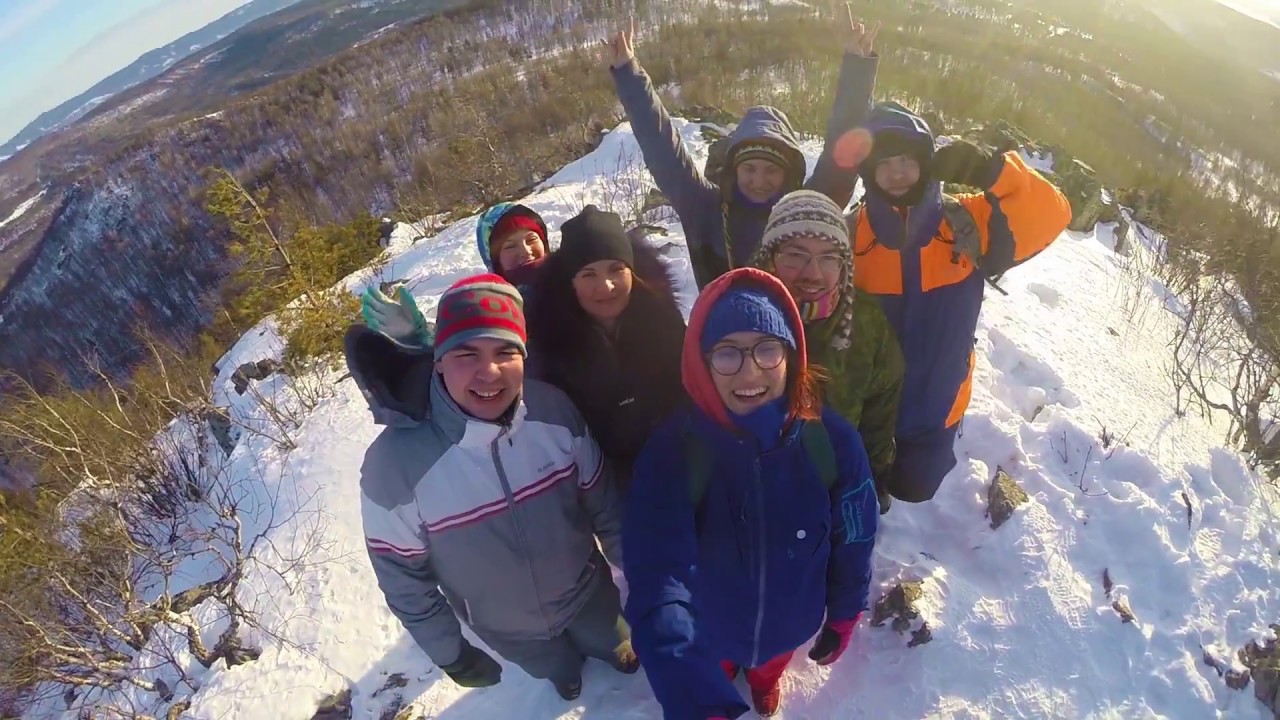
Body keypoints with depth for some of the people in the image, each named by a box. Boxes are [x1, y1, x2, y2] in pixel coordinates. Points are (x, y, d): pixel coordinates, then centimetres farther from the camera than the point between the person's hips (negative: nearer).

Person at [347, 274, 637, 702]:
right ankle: (563, 668, 66)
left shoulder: (553, 409, -26)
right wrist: (449, 652, -5)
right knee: (557, 670, 31)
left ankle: (616, 650, 67)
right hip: (506, 630, -1)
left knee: (619, 650, 32)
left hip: (587, 590, 1)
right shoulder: (394, 462, -32)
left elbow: (602, 502, -10)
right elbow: (402, 575, -17)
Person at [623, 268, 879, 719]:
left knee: (771, 666, 35)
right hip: (708, 626, -1)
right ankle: (721, 680, 69)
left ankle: (764, 678, 71)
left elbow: (853, 545, -11)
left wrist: (842, 620, 2)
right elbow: (658, 581, -43)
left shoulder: (832, 440, -27)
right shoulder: (670, 452, -34)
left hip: (791, 623, 1)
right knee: (710, 673, 33)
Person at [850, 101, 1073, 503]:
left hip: (934, 411, 1)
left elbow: (1049, 215, -19)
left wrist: (990, 171, -33)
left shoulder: (965, 225, -10)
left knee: (914, 490, 25)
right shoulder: (851, 235, -15)